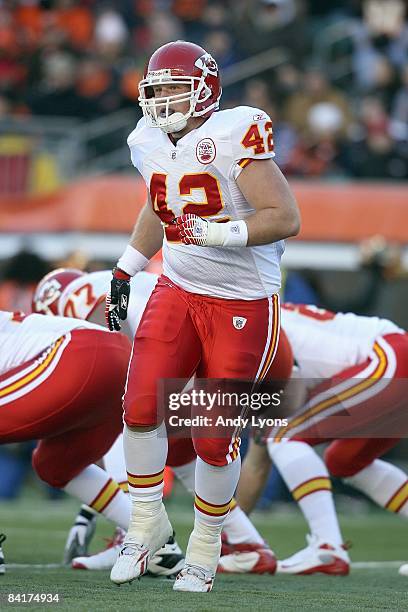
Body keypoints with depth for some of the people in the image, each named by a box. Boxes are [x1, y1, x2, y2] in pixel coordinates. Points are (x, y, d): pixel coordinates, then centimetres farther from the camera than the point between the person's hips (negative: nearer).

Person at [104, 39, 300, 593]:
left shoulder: (234, 136, -19)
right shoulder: (150, 143, 3)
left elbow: (285, 218, -23)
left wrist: (215, 232, -32)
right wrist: (123, 273, 22)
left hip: (243, 304, -5)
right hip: (178, 291, 5)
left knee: (215, 437, -1)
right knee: (141, 405, -11)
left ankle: (206, 544, 20)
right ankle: (147, 523, 9)